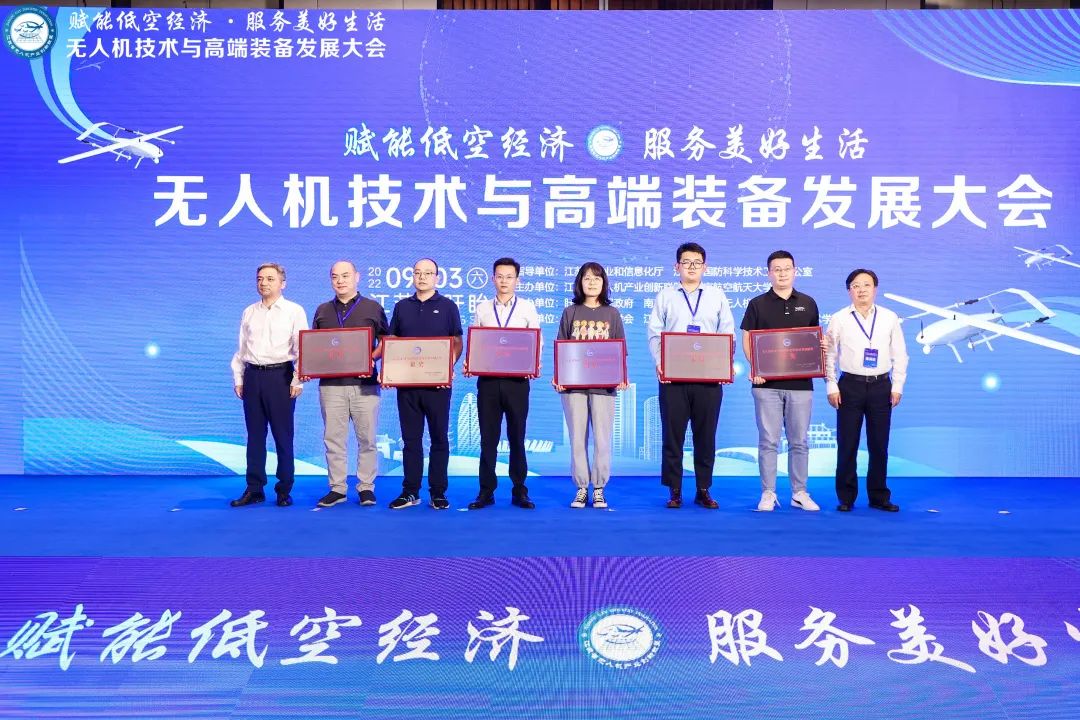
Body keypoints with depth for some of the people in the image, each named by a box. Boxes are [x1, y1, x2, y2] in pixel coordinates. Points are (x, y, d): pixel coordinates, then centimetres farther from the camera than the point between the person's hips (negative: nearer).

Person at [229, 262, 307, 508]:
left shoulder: (294, 311, 1)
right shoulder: (249, 312, 14)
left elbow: (302, 349, -4)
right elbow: (240, 349, 16)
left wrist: (297, 381, -11)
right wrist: (237, 379, 9)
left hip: (280, 375, -4)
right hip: (252, 376, 4)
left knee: (283, 435, 0)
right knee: (255, 434, 7)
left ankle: (284, 490, 9)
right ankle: (254, 489, 14)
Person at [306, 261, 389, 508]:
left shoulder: (373, 308, 7)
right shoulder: (322, 311, 15)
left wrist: (372, 358, -11)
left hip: (364, 383, -2)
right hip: (330, 383, 2)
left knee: (367, 437, 1)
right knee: (333, 438, 4)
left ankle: (366, 487, 10)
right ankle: (337, 488, 12)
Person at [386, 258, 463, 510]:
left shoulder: (447, 306, 4)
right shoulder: (402, 307, 13)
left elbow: (457, 342, 2)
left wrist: (450, 367, -15)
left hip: (437, 382, -3)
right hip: (407, 382, 3)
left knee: (439, 438, 3)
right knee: (411, 438, 7)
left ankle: (438, 492, 10)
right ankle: (410, 492, 14)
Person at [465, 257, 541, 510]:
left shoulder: (527, 308, 6)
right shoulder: (482, 309, 10)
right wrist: (469, 364, -7)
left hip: (517, 379, -1)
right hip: (487, 379, 1)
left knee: (517, 437, 5)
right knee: (488, 437, 5)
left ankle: (519, 491, 14)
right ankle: (486, 491, 13)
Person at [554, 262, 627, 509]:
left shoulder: (612, 314, 8)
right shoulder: (570, 312, 8)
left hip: (604, 385, 0)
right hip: (573, 384, 0)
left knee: (602, 439, 1)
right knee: (578, 438, 3)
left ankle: (599, 489, 11)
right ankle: (581, 488, 13)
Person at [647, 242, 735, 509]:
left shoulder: (717, 296, 13)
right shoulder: (665, 296, 10)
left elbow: (728, 334, 9)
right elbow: (654, 334, 5)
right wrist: (659, 364, -9)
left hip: (709, 376, 1)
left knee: (706, 435, 5)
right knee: (673, 434, 2)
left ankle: (703, 490, 15)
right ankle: (674, 491, 10)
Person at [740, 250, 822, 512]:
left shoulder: (808, 303, 10)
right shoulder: (757, 304, 3)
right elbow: (747, 340, 1)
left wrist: (821, 344, -8)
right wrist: (754, 367, -13)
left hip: (800, 383, 2)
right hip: (767, 383, -2)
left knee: (799, 441, 7)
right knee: (768, 441, 2)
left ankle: (799, 493, 17)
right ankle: (768, 493, 10)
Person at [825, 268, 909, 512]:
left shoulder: (890, 318, 5)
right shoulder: (839, 319, 1)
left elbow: (899, 355, 8)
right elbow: (829, 355, 3)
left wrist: (897, 386, 2)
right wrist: (832, 387, -2)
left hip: (881, 386, 1)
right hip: (850, 385, -1)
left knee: (879, 445, 7)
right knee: (847, 445, 2)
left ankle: (879, 496, 19)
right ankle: (846, 498, 13)